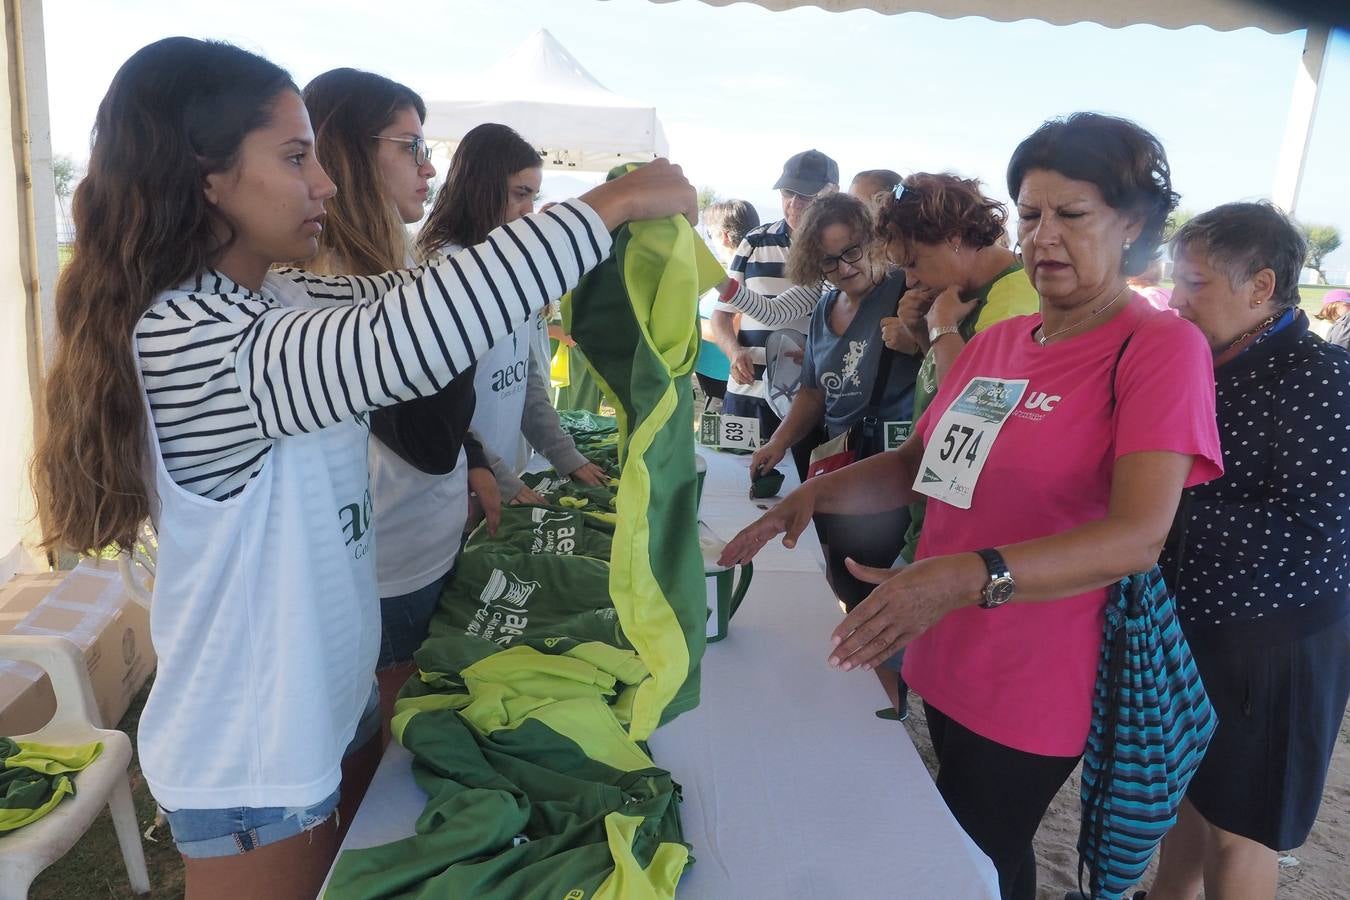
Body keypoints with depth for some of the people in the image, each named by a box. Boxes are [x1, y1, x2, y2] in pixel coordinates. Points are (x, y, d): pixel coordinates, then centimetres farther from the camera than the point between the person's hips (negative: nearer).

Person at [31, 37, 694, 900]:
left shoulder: (286, 300, 0)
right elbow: (401, 342, -40)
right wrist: (606, 206, -33)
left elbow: (410, 298, 7)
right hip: (252, 759, -8)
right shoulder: (184, 338, -27)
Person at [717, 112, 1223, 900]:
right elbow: (918, 464, 12)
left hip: (1034, 687, -6)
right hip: (944, 660, 6)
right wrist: (818, 493, -6)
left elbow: (1138, 536, -28)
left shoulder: (1163, 347, -16)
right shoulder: (995, 340, 5)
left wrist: (968, 578, -41)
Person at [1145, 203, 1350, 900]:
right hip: (1187, 623, 7)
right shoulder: (1200, 362, 2)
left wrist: (1174, 507, -25)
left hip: (1272, 644, -6)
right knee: (1184, 783, 23)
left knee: (1234, 823, 12)